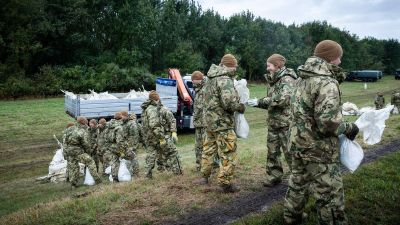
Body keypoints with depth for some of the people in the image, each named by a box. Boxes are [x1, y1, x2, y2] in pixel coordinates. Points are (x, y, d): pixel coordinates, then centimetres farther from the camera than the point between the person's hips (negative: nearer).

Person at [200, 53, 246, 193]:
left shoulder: (211, 78, 10)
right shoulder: (225, 80, -18)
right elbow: (228, 102, -28)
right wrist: (240, 107, -9)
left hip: (210, 120, 9)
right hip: (222, 123, -9)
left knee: (209, 149, 20)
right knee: (228, 154, 0)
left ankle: (204, 176, 33)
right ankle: (225, 184, 6)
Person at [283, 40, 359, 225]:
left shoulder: (304, 79, 8)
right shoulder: (327, 83, -20)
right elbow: (327, 123, -27)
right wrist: (349, 128, -10)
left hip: (299, 144, 9)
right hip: (319, 151, -9)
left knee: (297, 185, 22)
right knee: (329, 196, 5)